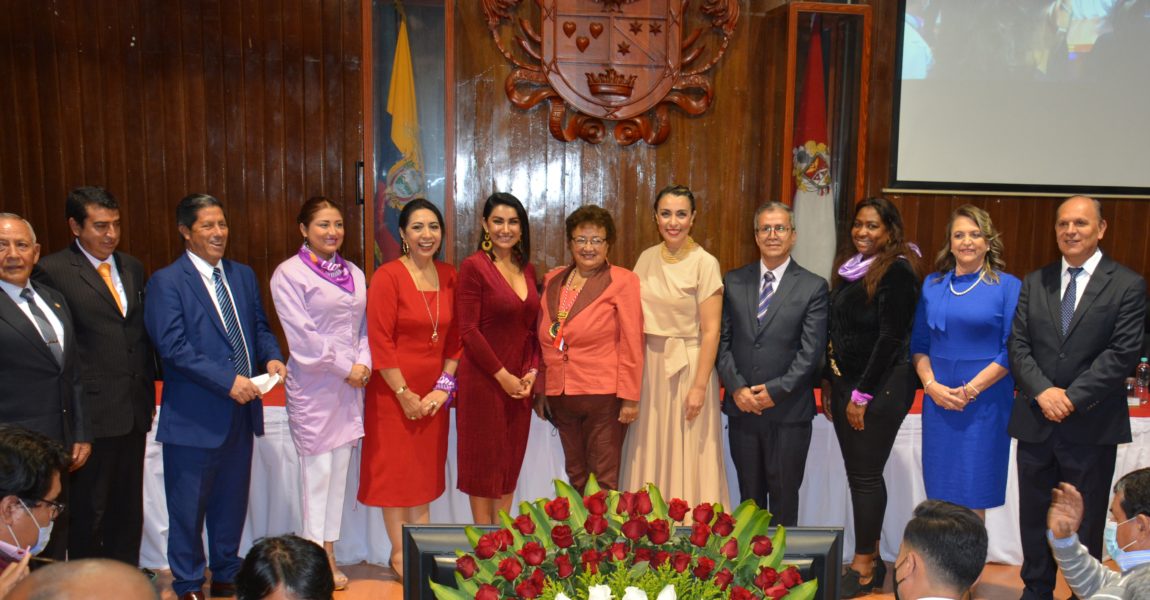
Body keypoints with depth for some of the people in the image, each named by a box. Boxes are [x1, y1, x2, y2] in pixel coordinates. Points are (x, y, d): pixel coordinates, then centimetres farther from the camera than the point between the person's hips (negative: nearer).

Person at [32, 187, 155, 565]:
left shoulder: (132, 268, 11)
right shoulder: (53, 271, -8)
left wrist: (148, 392, 12)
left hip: (134, 409, 6)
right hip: (91, 413, -6)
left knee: (129, 508, 16)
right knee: (88, 510, 7)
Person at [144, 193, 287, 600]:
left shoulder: (243, 275, 11)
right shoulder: (167, 282, -9)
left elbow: (259, 327, 15)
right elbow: (172, 346, -17)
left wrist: (271, 357, -7)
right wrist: (228, 380, -23)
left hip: (241, 409, 6)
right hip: (194, 415, -6)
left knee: (232, 501, 17)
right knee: (189, 505, 7)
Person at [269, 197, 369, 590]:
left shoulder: (354, 274, 13)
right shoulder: (289, 274, -5)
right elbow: (301, 336, -12)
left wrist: (364, 362, -4)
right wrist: (345, 368, -11)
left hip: (352, 384, 5)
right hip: (313, 385, -5)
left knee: (340, 468, 8)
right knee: (317, 470, -2)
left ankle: (329, 553, 18)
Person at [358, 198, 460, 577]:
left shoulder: (448, 276, 3)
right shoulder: (387, 277, -13)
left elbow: (454, 336, 7)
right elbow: (380, 343, -15)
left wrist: (444, 386, -3)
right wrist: (405, 395, -14)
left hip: (433, 393, 5)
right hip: (394, 392, -5)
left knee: (426, 470, 14)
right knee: (395, 471, 7)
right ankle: (399, 553, 21)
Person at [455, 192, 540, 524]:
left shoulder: (526, 268, 9)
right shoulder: (473, 266, -9)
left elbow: (533, 327, 12)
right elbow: (468, 330, -13)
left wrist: (532, 371, -1)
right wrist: (502, 375, -14)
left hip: (520, 381, 6)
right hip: (483, 379, -6)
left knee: (512, 458, 12)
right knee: (483, 459, 5)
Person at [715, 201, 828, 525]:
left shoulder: (813, 287, -1)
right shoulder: (734, 282, 8)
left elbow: (811, 351, -6)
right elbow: (723, 340, 4)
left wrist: (775, 390, -13)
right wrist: (737, 388, -8)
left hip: (789, 410, -2)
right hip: (742, 407, 3)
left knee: (785, 497, 8)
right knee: (749, 496, 12)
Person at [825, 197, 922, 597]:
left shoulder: (897, 270, -12)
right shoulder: (850, 267, 12)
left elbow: (890, 337, -16)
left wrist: (862, 395, -15)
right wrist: (831, 385, 12)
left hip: (880, 388, -8)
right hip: (845, 383, 8)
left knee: (865, 475, -3)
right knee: (859, 474, 12)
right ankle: (871, 559, 22)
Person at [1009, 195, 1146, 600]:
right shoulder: (1034, 283, 8)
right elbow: (1018, 346, 3)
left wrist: (1072, 397, -16)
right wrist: (1043, 391, -12)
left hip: (1092, 426, -3)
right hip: (1036, 422, 3)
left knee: (1086, 521, 9)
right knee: (1034, 517, 13)